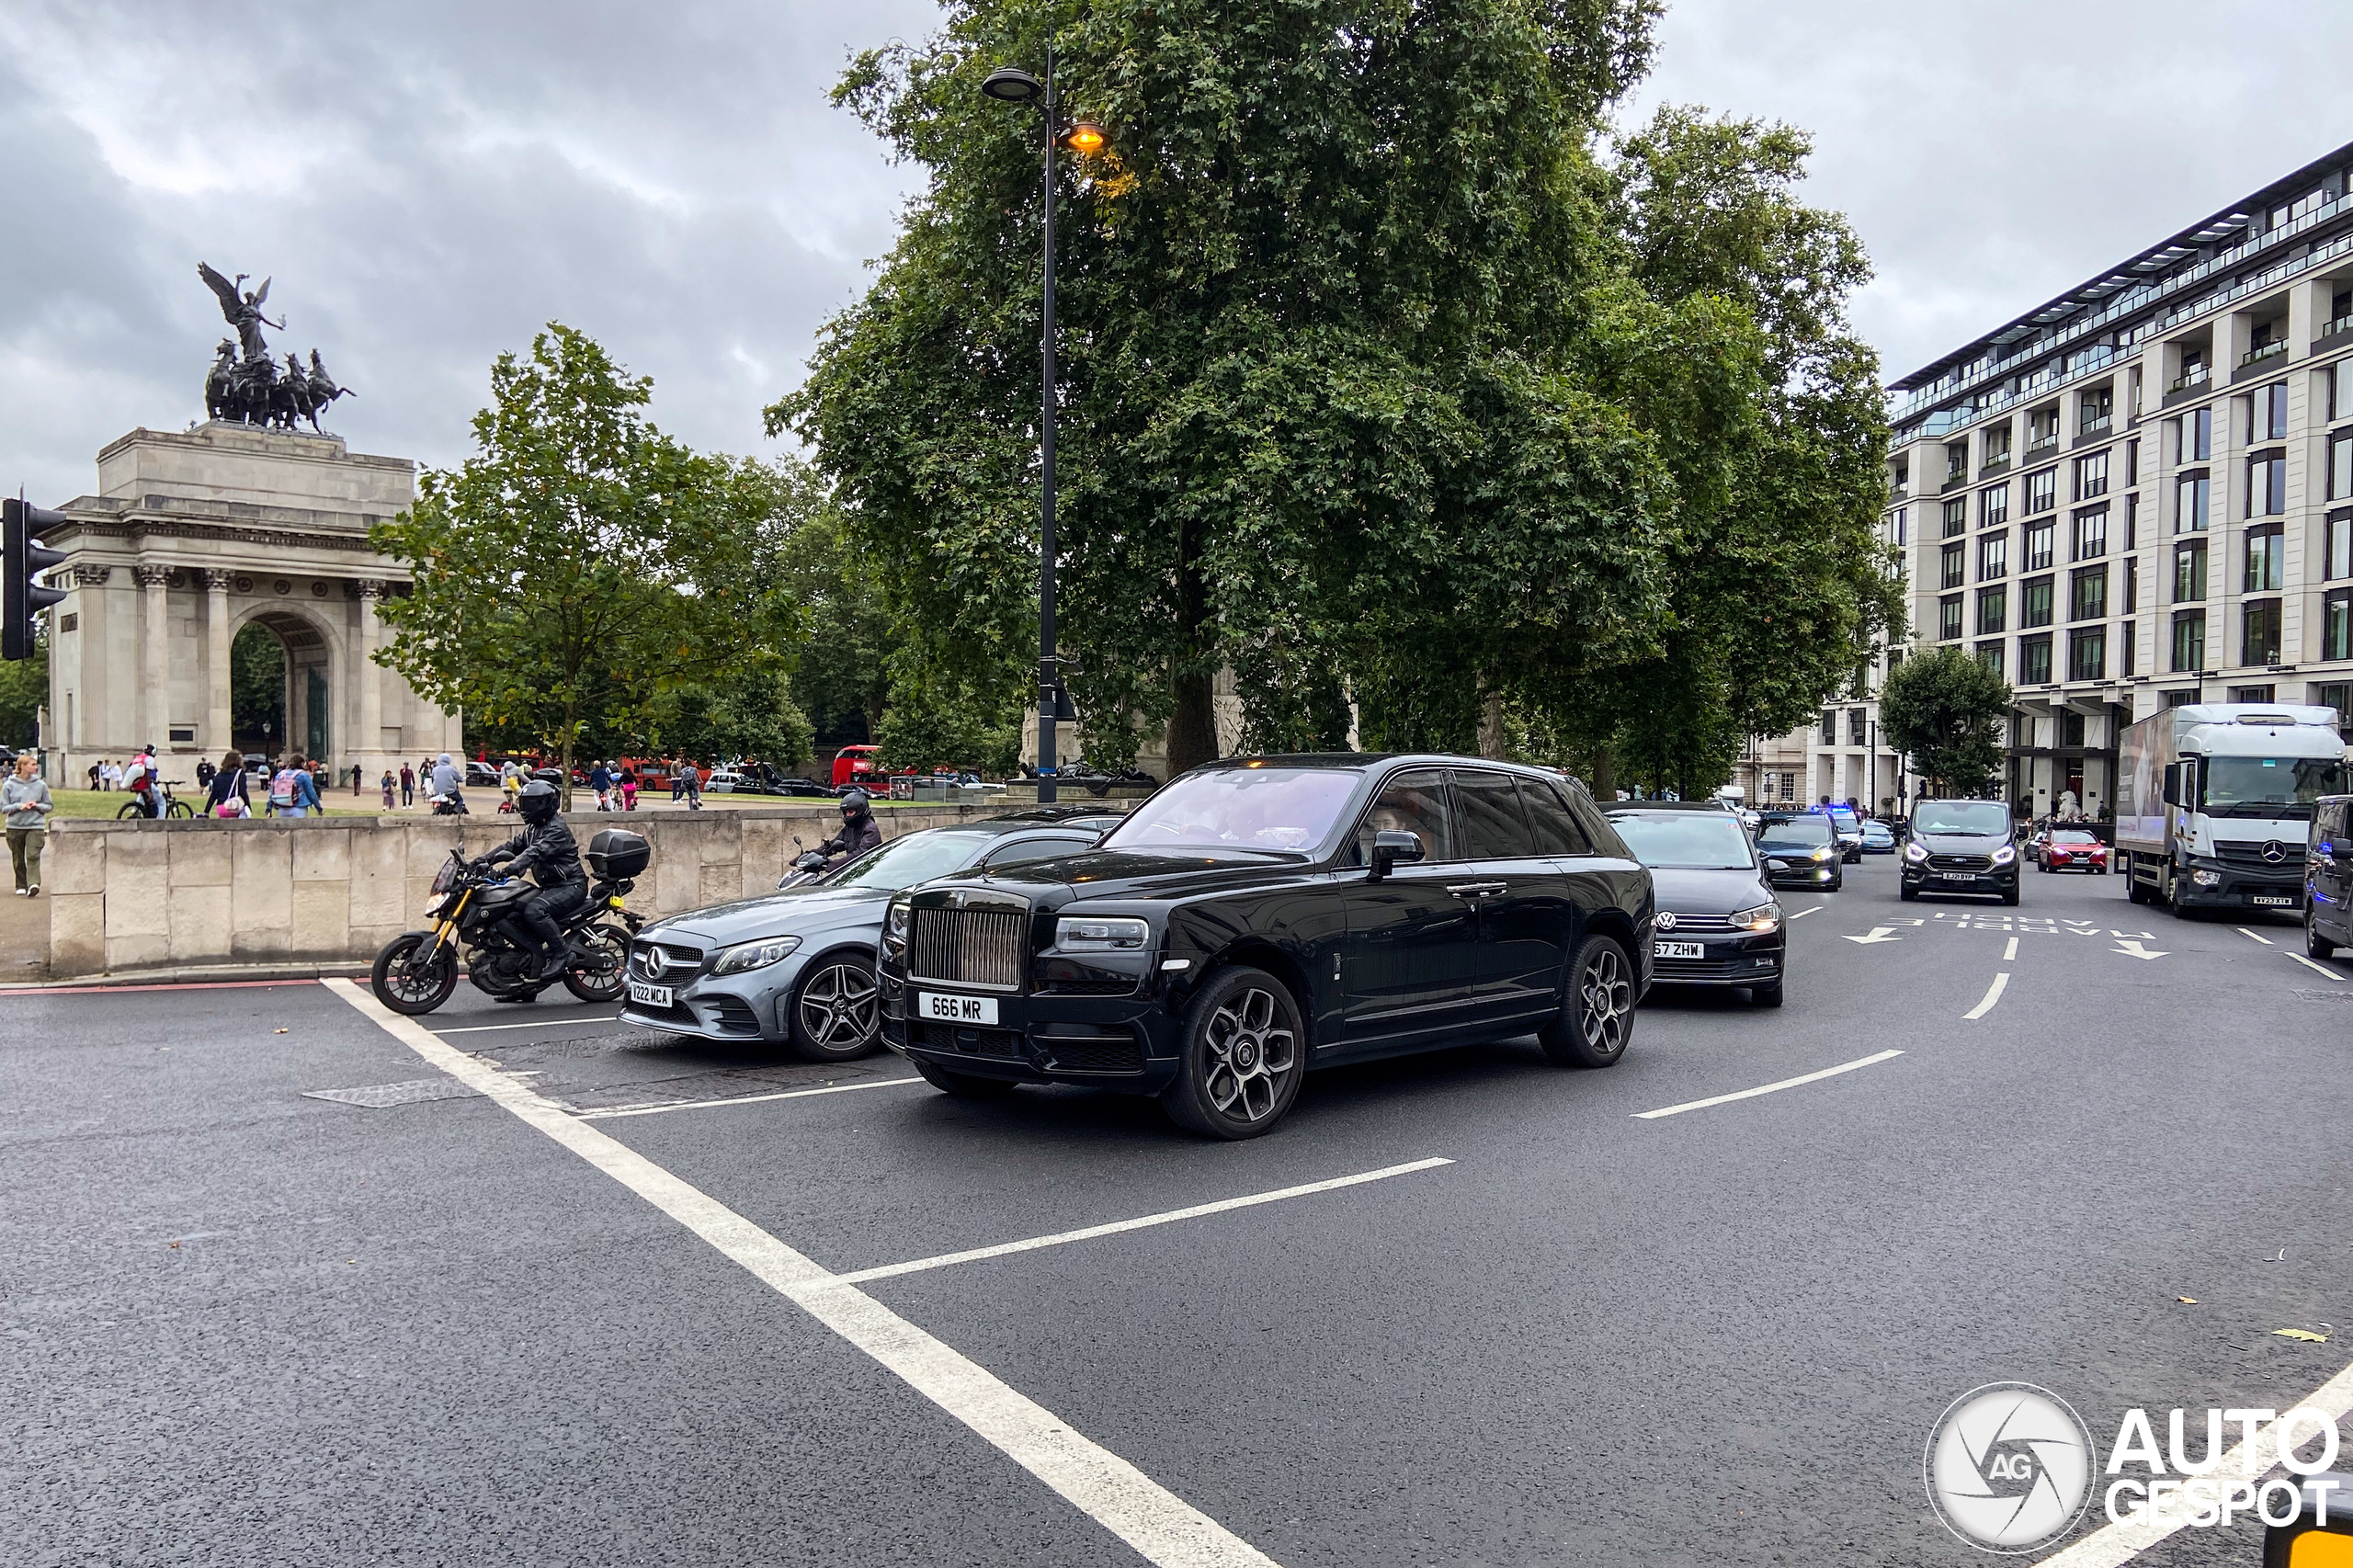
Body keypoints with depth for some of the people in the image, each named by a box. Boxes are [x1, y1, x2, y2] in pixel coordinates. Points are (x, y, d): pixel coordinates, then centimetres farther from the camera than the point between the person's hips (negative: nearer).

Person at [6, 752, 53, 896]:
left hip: (35, 826, -1)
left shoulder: (41, 784, 3)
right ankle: (21, 886, 21)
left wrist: (37, 806, -10)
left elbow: (49, 807, 10)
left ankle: (33, 884, -24)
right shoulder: (9, 785, 1)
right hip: (15, 826, 1)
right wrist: (19, 806, -14)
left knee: (33, 856, -16)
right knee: (18, 859, 9)